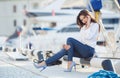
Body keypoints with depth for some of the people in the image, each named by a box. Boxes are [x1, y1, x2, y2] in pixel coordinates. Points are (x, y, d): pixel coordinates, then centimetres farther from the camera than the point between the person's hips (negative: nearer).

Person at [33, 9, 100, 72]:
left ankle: (70, 63, -19)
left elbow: (88, 37, -16)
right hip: (83, 50, 6)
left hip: (89, 50, -6)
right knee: (64, 51, -13)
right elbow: (79, 40, 10)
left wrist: (88, 25, -10)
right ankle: (44, 63, -21)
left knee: (70, 39, -21)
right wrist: (70, 46, -8)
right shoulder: (83, 27, 22)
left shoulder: (95, 25, 2)